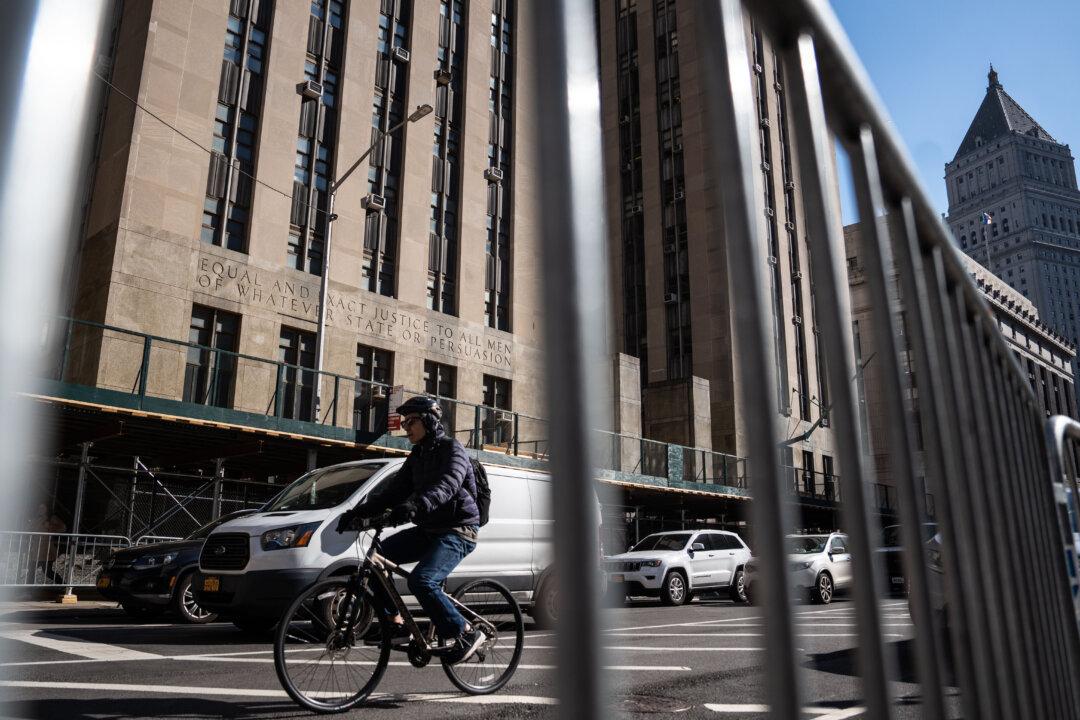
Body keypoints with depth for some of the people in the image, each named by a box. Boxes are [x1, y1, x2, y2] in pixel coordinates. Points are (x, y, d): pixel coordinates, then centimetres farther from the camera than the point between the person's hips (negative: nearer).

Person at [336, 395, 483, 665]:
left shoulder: (451, 448, -10)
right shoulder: (418, 456, 15)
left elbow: (447, 484, -31)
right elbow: (393, 490, 9)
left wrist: (416, 506, -49)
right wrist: (358, 511, -4)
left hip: (457, 531, -8)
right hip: (429, 529, 8)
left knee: (421, 581, -26)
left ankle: (466, 634, -12)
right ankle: (396, 623, 2)